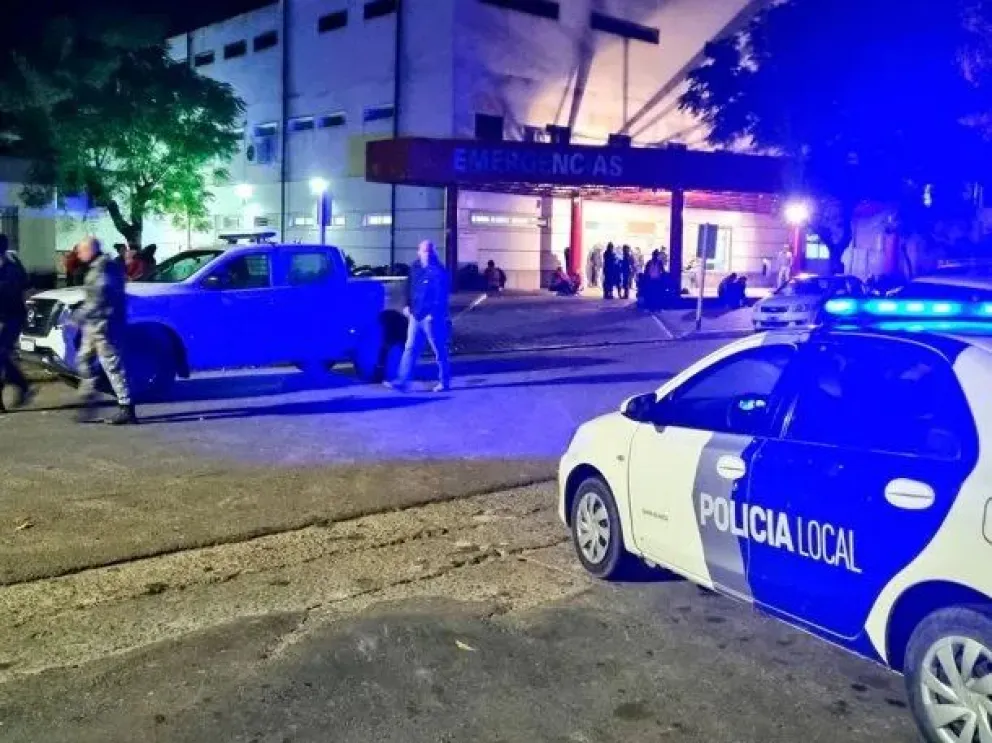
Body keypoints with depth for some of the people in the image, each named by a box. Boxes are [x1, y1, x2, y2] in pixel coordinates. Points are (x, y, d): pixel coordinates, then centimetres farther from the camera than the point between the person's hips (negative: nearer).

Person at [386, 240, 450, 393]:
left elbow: (441, 295, -14)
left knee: (439, 351, 3)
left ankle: (444, 381, 13)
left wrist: (433, 313, -18)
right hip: (415, 315, 7)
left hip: (431, 317, -7)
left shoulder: (438, 271, -10)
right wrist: (408, 306, 12)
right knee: (410, 349, 5)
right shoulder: (415, 268, 11)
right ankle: (402, 381, 6)